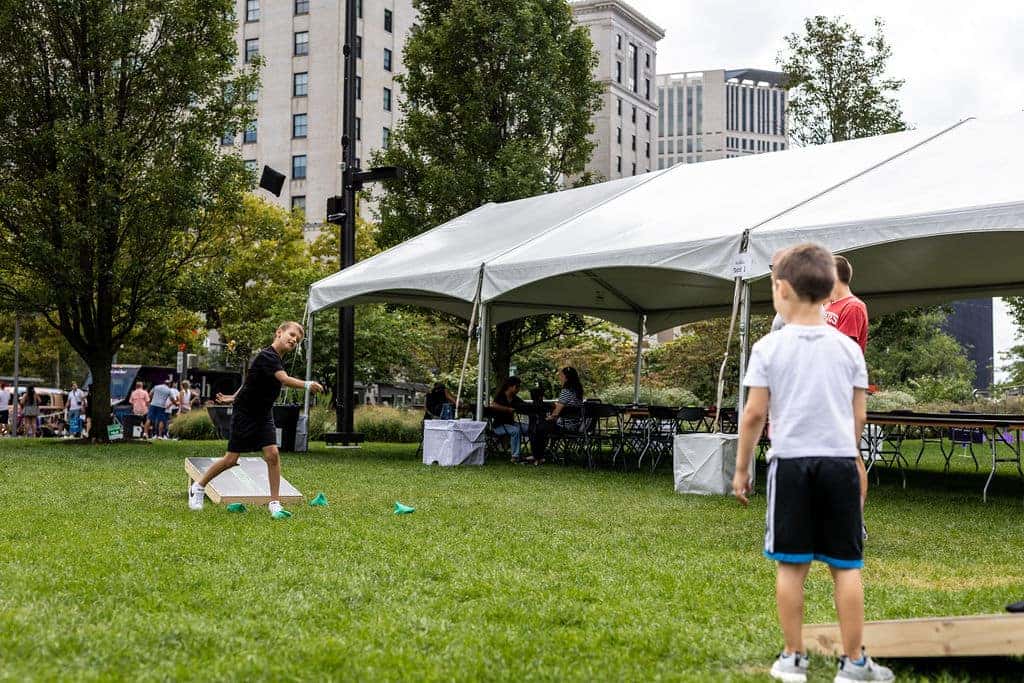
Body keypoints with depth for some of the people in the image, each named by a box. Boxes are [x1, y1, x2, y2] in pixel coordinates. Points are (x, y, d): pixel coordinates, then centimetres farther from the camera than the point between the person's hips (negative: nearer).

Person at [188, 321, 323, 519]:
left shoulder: (277, 360, 6)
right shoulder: (266, 356, -23)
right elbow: (285, 379, -39)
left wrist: (235, 397, 23)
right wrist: (307, 385, -52)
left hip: (264, 414, 7)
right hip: (244, 414, -7)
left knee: (272, 454, -10)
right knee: (231, 459, 1)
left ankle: (275, 503, -4)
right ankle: (198, 487, 24)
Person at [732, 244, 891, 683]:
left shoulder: (768, 348, -4)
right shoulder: (848, 348, 4)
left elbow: (754, 414, -5)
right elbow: (858, 416, 6)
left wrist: (741, 468, 4)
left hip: (790, 462, -2)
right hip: (841, 462, 2)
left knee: (791, 564, 7)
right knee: (846, 566, 7)